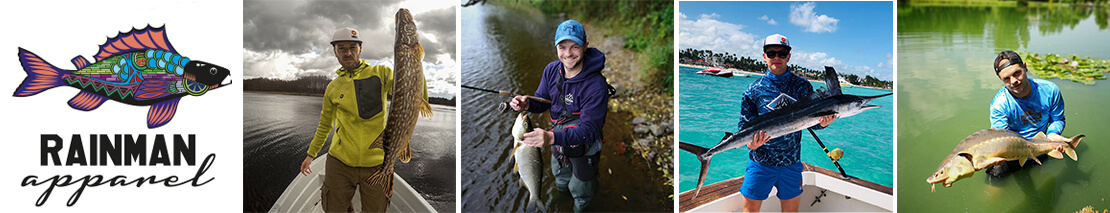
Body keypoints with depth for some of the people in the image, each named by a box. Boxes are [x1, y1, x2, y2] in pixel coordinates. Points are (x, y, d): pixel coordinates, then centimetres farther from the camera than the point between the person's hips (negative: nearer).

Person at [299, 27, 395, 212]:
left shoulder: (380, 73, 1)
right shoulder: (333, 87, 9)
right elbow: (325, 125, 21)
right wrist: (311, 154, 25)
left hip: (375, 162, -2)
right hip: (340, 162, 2)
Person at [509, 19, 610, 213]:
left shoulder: (596, 86, -35)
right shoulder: (552, 70, -14)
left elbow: (588, 130, -36)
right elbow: (542, 101, 1)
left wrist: (552, 137, -51)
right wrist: (528, 104, -24)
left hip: (584, 146, -6)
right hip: (558, 140, 6)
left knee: (580, 193, 18)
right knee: (561, 184, 32)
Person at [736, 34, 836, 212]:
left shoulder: (803, 86, 4)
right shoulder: (754, 89, -1)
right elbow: (745, 125, -2)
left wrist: (822, 123, -17)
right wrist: (750, 143, -23)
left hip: (791, 163, 2)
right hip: (760, 162, -2)